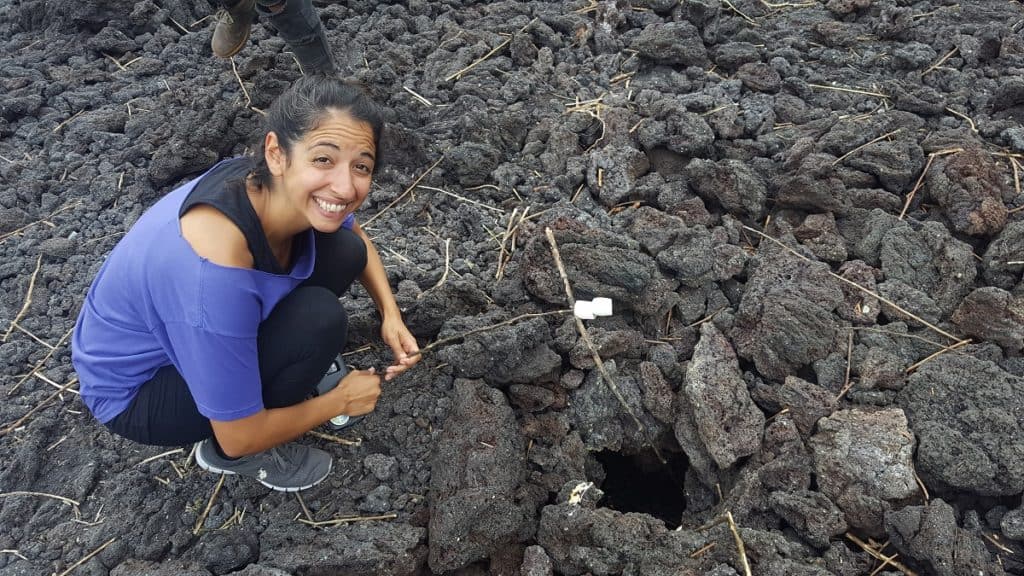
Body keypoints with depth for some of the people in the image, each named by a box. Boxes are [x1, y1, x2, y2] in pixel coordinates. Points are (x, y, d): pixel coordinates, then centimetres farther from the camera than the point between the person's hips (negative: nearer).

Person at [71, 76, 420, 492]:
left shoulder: (280, 188, -19)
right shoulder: (215, 275, -41)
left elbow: (355, 238, 6)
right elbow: (240, 436, -28)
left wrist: (390, 313, -8)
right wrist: (340, 400, -13)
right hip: (135, 391, -6)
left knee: (342, 251, -8)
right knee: (319, 320, -27)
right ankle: (228, 455, -2)